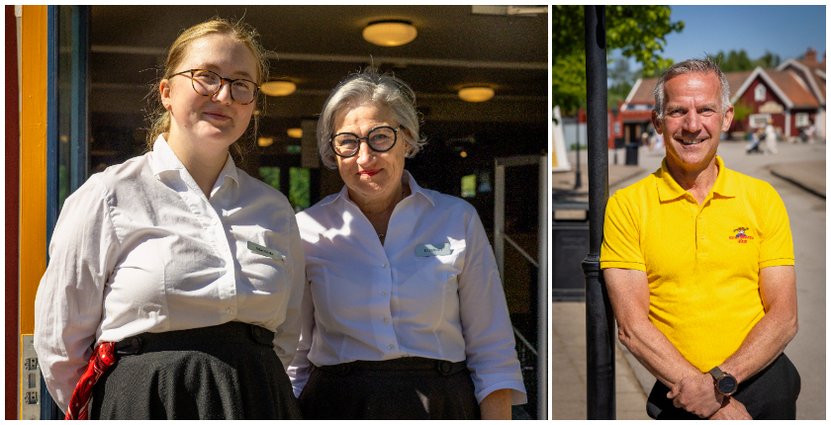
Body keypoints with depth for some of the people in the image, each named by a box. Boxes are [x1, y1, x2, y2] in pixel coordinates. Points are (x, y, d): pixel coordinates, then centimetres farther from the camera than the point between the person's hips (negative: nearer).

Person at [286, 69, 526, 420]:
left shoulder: (457, 219, 0)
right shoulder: (307, 229, 2)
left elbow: (493, 353, 0)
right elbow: (294, 358, 8)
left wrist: (497, 417, -8)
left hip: (441, 404, 0)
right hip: (336, 405, 1)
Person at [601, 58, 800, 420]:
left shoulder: (763, 198, 6)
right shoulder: (626, 206, -1)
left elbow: (784, 318, 2)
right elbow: (631, 325, -6)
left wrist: (721, 381, -12)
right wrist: (708, 399, -12)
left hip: (761, 376, 2)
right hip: (671, 389, -2)